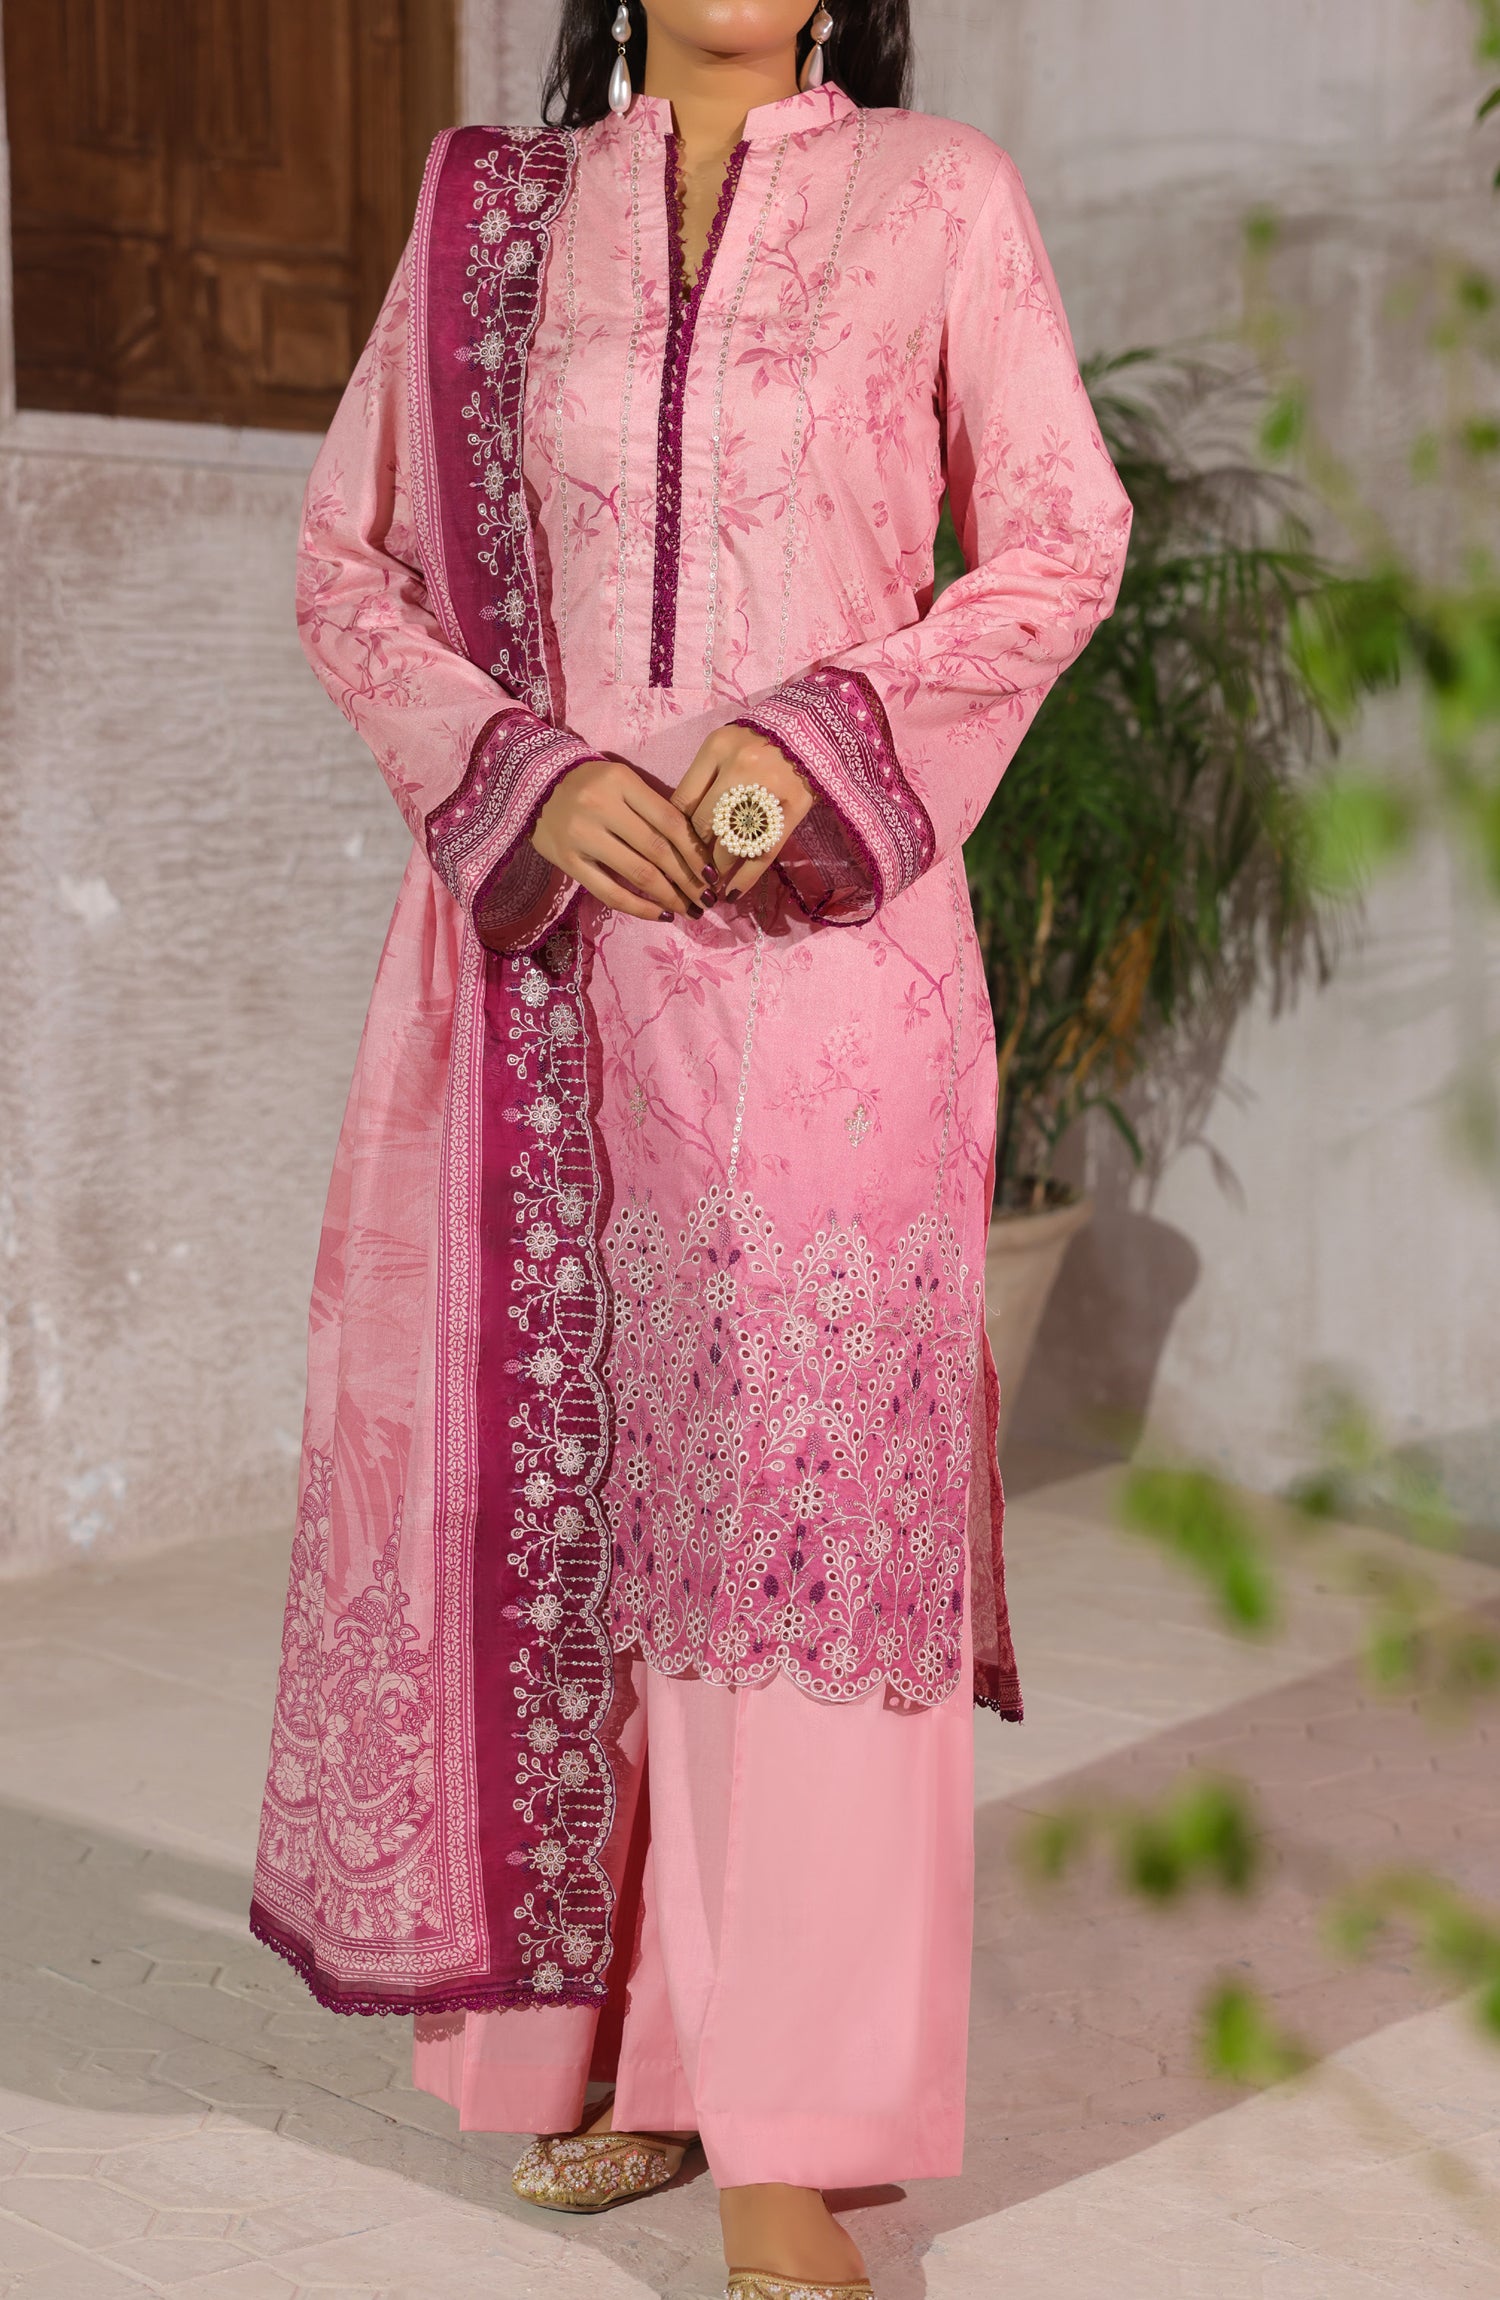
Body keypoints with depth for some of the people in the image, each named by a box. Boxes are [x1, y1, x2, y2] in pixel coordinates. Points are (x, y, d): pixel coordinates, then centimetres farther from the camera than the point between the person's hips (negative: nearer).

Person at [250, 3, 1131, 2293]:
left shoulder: (941, 196, 6)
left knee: (800, 1488, -4)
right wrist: (527, 771, -7)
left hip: (825, 941, -2)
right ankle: (621, 2037, 21)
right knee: (564, 1470, 5)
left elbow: (1063, 542, 5)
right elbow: (350, 561, 11)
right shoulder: (493, 212, 11)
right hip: (547, 938, 3)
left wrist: (812, 740, -10)